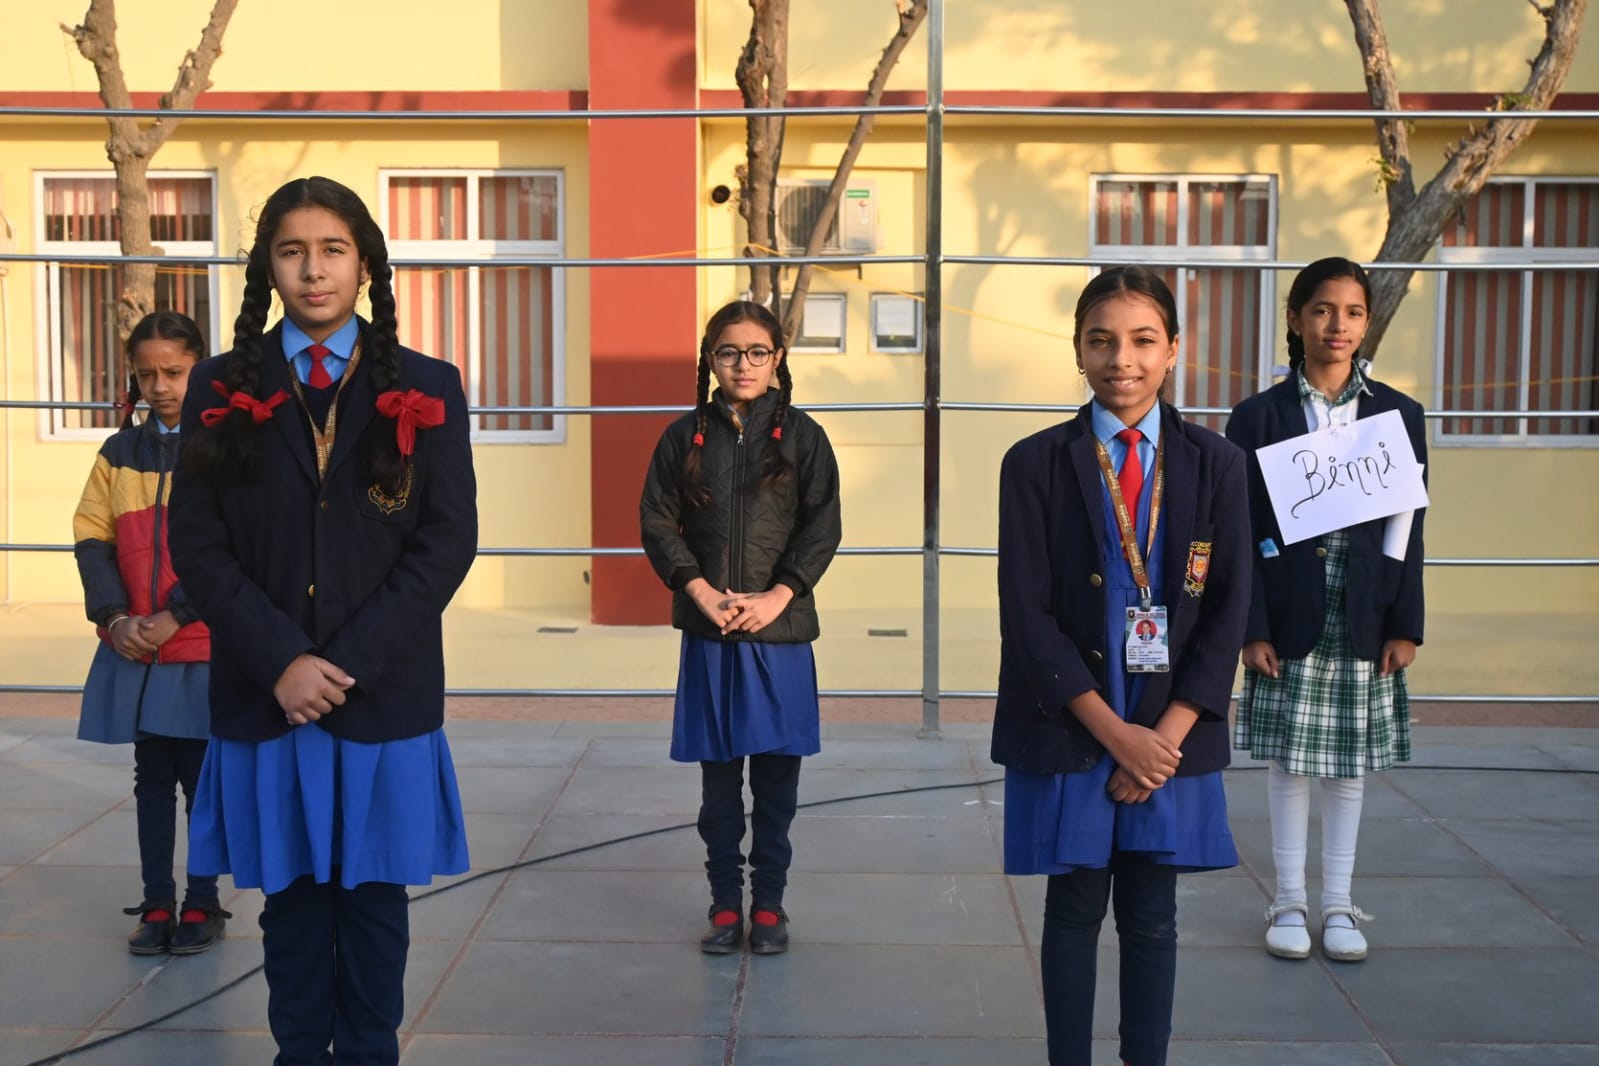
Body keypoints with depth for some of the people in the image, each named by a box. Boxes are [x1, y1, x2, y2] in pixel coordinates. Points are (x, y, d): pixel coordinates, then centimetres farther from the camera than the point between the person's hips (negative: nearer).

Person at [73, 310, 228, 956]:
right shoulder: (120, 452, 8)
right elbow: (91, 537, 4)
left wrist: (174, 617, -17)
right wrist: (117, 616, -10)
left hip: (203, 647, -4)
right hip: (134, 647, 4)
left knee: (201, 776, 5)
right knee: (152, 777, 11)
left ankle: (202, 904, 19)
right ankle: (157, 904, 21)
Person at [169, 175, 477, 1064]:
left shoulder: (426, 389, 3)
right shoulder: (223, 388, 5)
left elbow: (448, 541, -3)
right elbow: (198, 544, 0)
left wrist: (349, 661, -11)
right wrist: (281, 660, -13)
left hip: (386, 691, -1)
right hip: (265, 693, 1)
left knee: (374, 890, 8)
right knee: (291, 889, 9)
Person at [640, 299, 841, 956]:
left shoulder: (801, 436, 2)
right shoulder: (685, 437, 4)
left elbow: (823, 527, -3)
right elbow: (657, 522, 1)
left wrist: (775, 596, -13)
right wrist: (702, 592, -11)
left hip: (781, 630, -1)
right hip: (709, 631, 1)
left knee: (776, 776, 6)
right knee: (718, 778, 8)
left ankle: (769, 903, 19)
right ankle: (725, 903, 19)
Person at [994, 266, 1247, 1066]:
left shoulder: (1215, 466, 2)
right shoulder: (1035, 464, -3)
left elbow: (1226, 612, -1)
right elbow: (1027, 614, -8)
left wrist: (1165, 733, -10)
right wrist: (1114, 732, -13)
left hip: (1172, 735, 1)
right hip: (1068, 732, -1)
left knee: (1151, 917, 10)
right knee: (1074, 912, 8)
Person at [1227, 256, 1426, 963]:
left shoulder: (1398, 414, 4)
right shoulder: (1259, 417, -1)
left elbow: (1409, 528, 4)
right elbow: (1245, 532, -3)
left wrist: (1406, 626, -1)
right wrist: (1252, 629, -9)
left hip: (1365, 619, 2)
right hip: (1289, 618, -1)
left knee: (1351, 761, 9)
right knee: (1289, 760, 5)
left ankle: (1338, 904, 21)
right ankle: (1290, 901, 19)